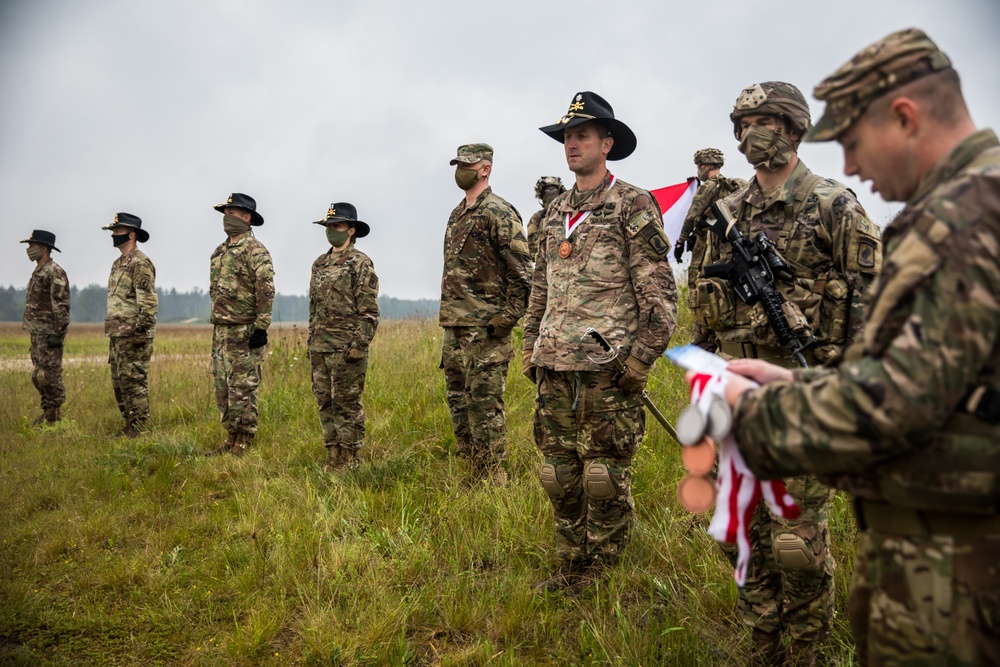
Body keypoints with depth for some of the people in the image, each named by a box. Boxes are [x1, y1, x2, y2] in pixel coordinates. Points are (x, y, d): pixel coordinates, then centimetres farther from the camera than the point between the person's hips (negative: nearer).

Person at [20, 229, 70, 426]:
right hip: (37, 333, 10)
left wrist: (58, 334, -22)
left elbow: (62, 306, -18)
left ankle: (53, 416, -1)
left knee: (50, 376, -6)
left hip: (49, 334, -10)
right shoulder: (38, 272, 17)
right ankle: (48, 412, 19)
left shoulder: (55, 272, -13)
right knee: (39, 376, 12)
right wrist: (32, 332, 21)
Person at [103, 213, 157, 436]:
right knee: (119, 382, 13)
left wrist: (141, 331, -22)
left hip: (133, 334, -10)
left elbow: (148, 301, -19)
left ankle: (139, 430, -1)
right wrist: (111, 332, 21)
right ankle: (129, 426, 21)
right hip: (117, 334, 10)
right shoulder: (118, 263, 19)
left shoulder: (140, 263, -12)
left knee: (134, 381, -7)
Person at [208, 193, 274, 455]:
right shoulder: (220, 251, 18)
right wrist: (216, 326, 21)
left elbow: (266, 291, -16)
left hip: (244, 332, -9)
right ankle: (232, 438, 21)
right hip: (221, 330, 9)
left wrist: (261, 327, -20)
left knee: (243, 387, -5)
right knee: (222, 387, 12)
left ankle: (244, 443, 3)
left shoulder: (255, 250, -10)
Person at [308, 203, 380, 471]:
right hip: (321, 347, 8)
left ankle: (349, 457, 7)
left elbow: (369, 311, -11)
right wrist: (311, 341, 17)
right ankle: (333, 456, 19)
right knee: (325, 401, 10)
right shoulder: (320, 263, 16)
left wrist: (359, 345, -18)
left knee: (347, 402, -2)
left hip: (347, 346, -7)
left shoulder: (361, 263, -7)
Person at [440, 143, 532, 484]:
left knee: (484, 405, -6)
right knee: (458, 404, 12)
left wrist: (507, 318, -17)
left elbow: (520, 270, -14)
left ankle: (493, 480, 2)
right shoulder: (456, 215, 19)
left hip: (485, 329, -9)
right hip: (454, 328, 9)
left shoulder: (499, 213, -8)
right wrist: (448, 315, 19)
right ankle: (474, 476, 22)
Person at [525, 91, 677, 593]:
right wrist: (531, 352, 16)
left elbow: (660, 293, -7)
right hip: (554, 368, 6)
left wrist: (640, 360, -12)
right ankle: (570, 569, 26)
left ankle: (601, 579, 19)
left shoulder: (633, 206, -3)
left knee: (605, 479, 2)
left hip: (607, 367, -6)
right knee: (559, 476, 11)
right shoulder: (555, 212, 16)